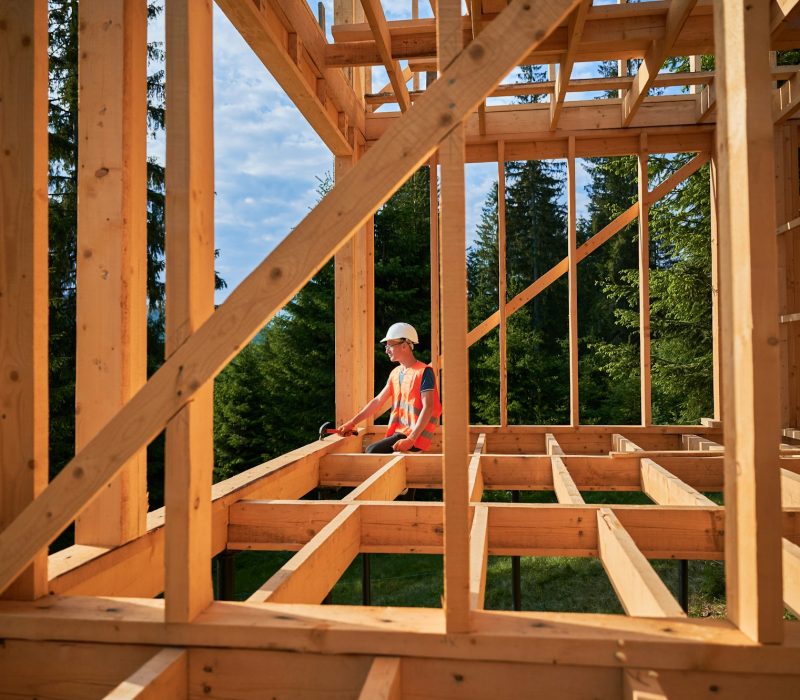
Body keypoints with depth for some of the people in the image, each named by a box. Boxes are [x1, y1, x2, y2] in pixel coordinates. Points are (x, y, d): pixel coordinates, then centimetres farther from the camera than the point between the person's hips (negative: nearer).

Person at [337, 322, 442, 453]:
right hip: (398, 432, 8)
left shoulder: (423, 372, -12)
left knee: (373, 451, -20)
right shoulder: (395, 373, 13)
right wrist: (352, 422, 10)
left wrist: (410, 439, -26)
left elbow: (428, 408, -19)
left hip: (415, 436, -8)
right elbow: (378, 401, 15)